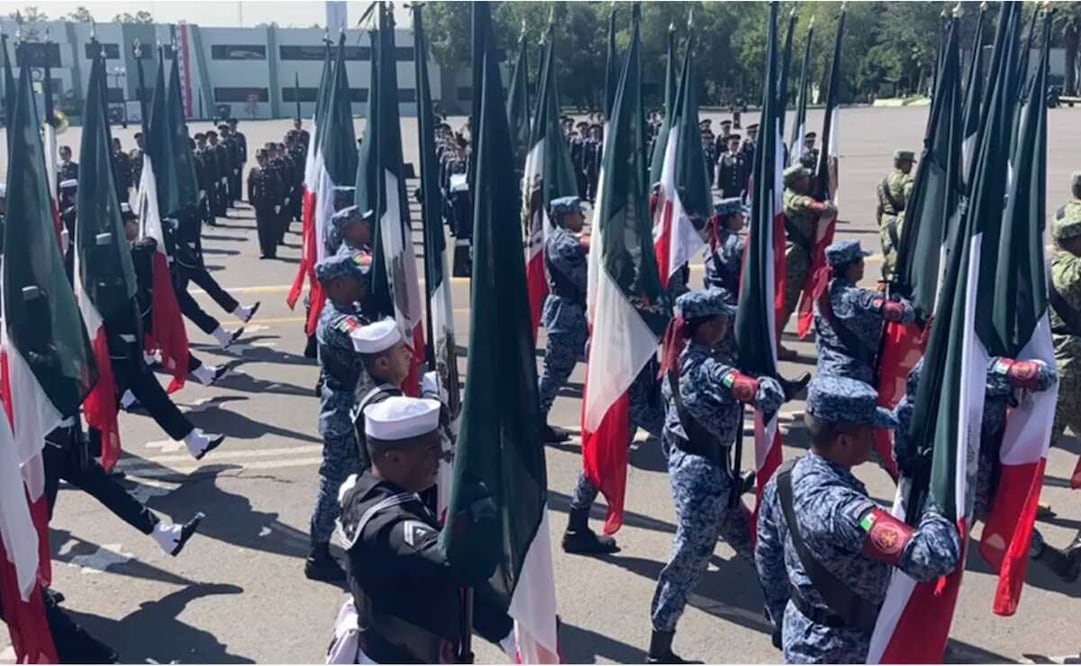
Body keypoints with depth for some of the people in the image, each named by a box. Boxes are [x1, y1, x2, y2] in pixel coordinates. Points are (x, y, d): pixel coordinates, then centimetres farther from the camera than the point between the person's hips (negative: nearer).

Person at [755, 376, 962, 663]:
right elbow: (936, 556, -40)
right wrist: (937, 503, -20)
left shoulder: (783, 478, -8)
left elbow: (767, 559, 5)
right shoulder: (842, 509, -36)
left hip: (800, 631, 8)